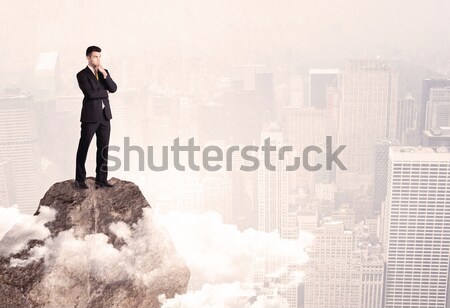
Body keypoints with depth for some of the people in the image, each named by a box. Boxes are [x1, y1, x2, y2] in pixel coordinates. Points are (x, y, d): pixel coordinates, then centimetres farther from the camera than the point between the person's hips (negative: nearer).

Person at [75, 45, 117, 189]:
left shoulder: (105, 72, 13)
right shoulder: (82, 75, -5)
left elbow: (113, 88, -1)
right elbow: (90, 93, -18)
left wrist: (104, 74, -12)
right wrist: (105, 92, -3)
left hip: (105, 115, 5)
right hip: (90, 116, -5)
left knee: (103, 149, 6)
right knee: (83, 148, 4)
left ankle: (101, 179, 12)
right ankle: (80, 179, 14)